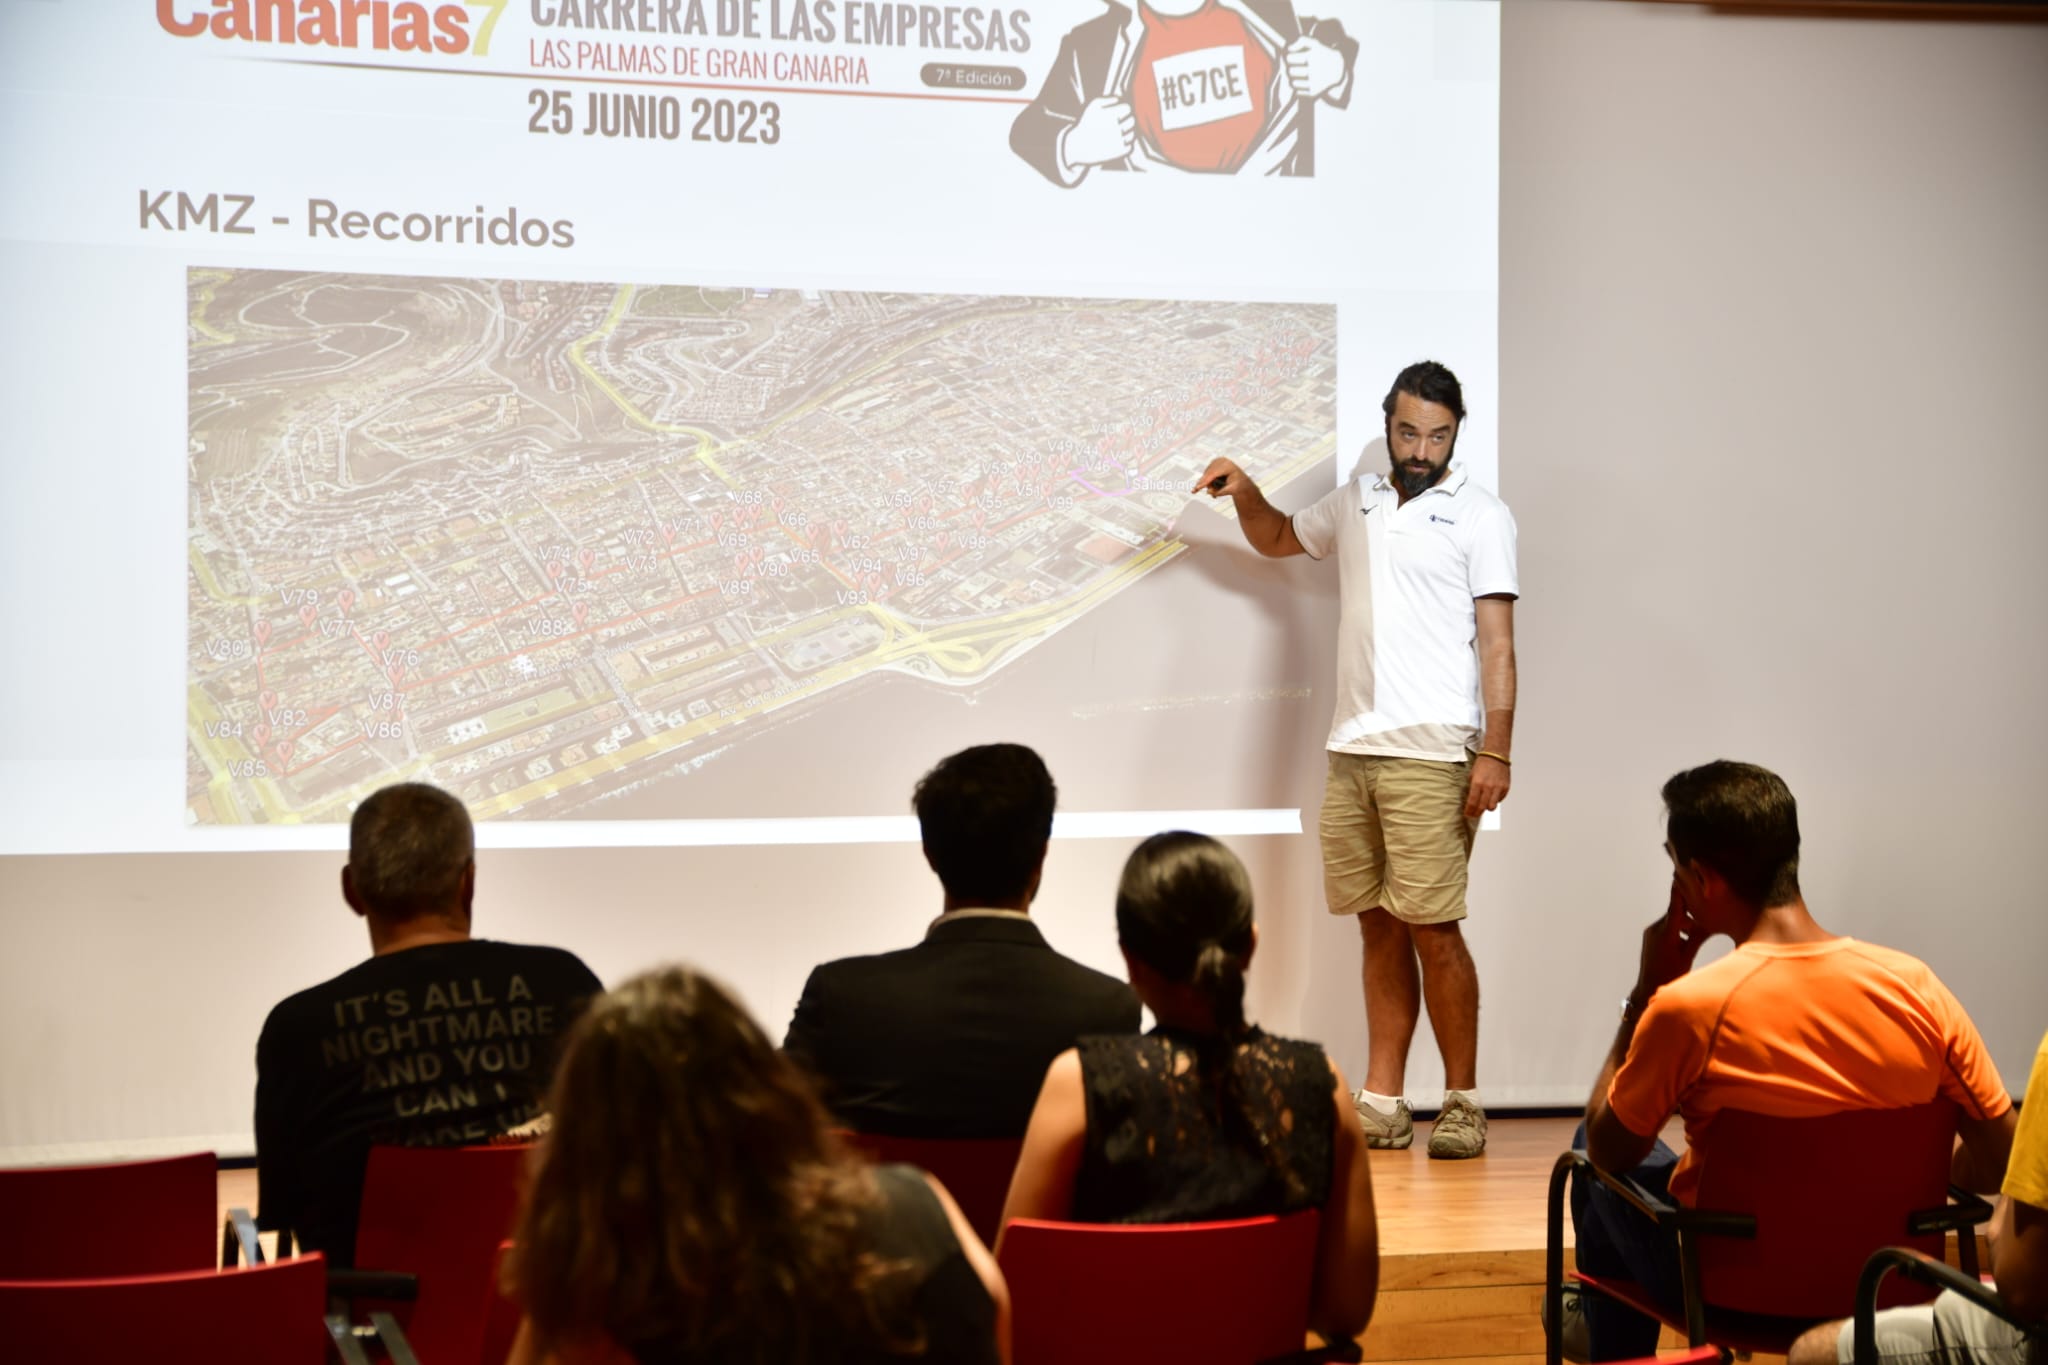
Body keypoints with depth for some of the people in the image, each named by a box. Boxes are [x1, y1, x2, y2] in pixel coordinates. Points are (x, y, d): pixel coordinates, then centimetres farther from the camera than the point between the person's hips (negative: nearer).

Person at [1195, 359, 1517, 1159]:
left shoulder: (1480, 516, 0)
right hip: (1351, 747, 6)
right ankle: (1382, 1104, 13)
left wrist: (1496, 750, -14)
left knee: (1431, 927, -8)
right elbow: (1277, 539, 35)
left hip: (1430, 754, -5)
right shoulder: (1355, 504, 17)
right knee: (1378, 928, 8)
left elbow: (1496, 642, -6)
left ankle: (1462, 1101, 3)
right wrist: (1244, 492, 13)